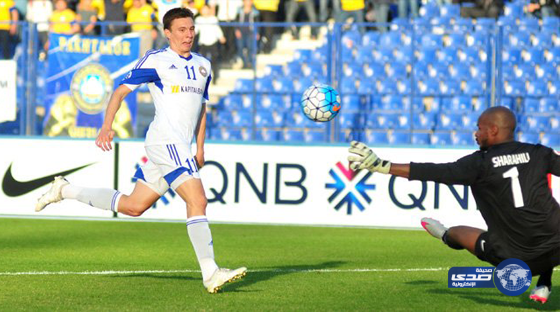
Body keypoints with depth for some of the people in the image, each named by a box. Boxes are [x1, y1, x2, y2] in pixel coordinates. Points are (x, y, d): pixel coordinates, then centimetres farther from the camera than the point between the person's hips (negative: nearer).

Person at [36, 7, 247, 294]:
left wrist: (199, 148, 20)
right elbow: (120, 90, -2)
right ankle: (210, 275, -22)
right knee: (197, 201, -19)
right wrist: (107, 125, -15)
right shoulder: (156, 60, -3)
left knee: (133, 206, 13)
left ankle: (65, 190, 26)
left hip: (180, 147, 8)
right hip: (165, 140, -8)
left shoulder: (203, 65, 18)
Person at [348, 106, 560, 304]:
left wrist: (381, 166, -6)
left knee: (457, 232, 24)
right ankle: (543, 286, 30)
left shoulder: (480, 163, -5)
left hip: (512, 258, -2)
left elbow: (432, 172, -9)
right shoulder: (539, 154, 3)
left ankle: (446, 236, 61)